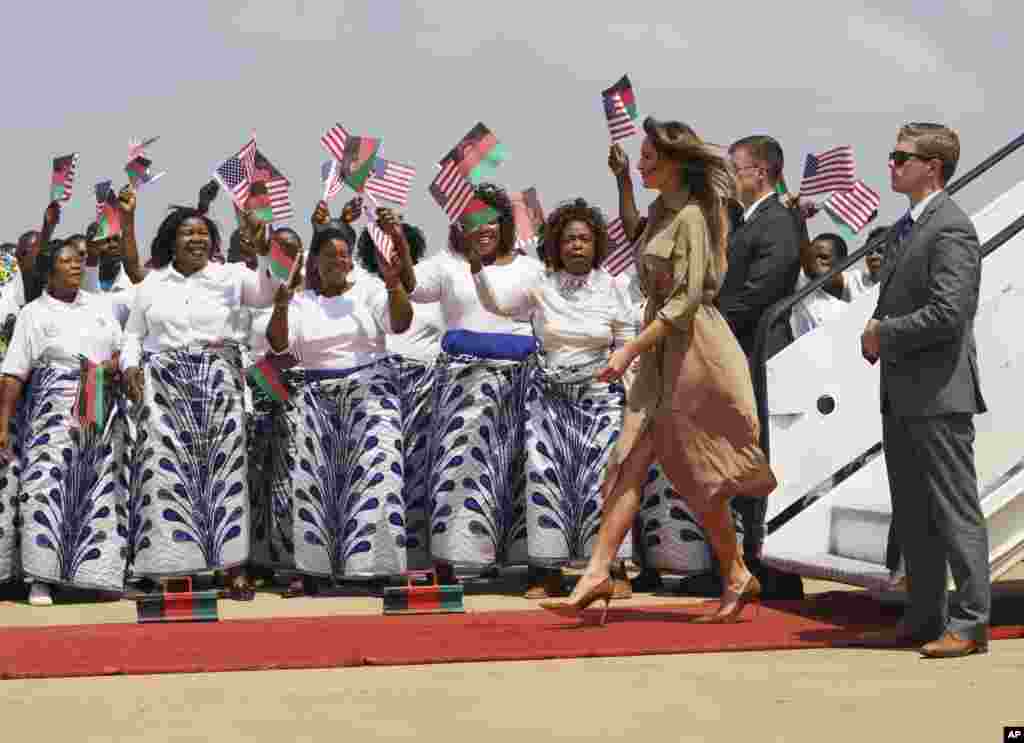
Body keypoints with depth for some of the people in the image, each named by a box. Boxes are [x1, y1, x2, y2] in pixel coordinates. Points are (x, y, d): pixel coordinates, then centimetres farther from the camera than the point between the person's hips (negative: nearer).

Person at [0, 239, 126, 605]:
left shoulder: (100, 305, 15)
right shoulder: (33, 313, 4)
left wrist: (111, 365, -7)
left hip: (102, 407, 4)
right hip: (52, 406, -3)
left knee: (99, 486, 0)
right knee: (47, 482, -13)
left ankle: (96, 572, 4)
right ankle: (40, 578, -12)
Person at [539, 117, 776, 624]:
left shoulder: (690, 216, -14)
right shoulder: (661, 210, 13)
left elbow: (686, 299, -20)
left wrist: (632, 349, -21)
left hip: (690, 350, -9)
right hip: (660, 353, 9)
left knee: (698, 473, 0)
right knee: (630, 461, 1)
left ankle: (737, 577, 15)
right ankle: (596, 574, -1)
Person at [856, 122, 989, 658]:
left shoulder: (951, 230, -13)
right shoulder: (903, 228, 17)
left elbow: (948, 314, -22)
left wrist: (884, 333, -12)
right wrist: (876, 335, 5)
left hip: (939, 395, -10)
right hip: (901, 394, 10)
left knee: (955, 510, -3)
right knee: (911, 514, 13)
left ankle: (969, 623, 3)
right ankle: (924, 618, 21)